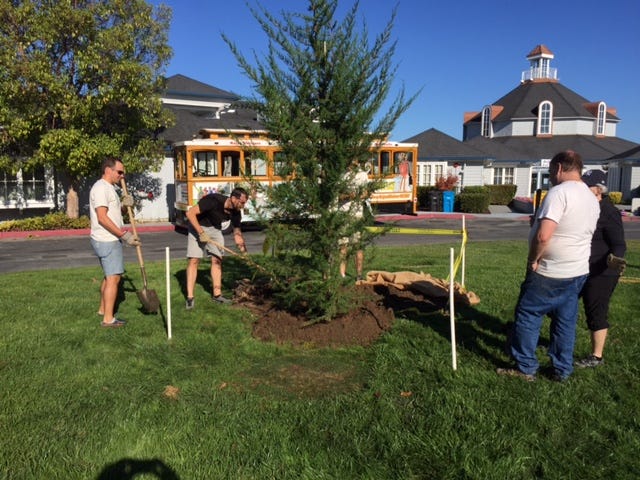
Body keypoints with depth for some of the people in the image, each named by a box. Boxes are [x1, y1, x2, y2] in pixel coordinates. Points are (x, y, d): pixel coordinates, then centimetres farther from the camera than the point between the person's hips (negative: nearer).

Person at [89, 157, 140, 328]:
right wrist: (124, 235, -24)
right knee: (113, 278, -8)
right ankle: (108, 319, -3)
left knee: (110, 276, 19)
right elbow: (102, 218, -23)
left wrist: (123, 205, 1)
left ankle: (103, 309, 32)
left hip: (109, 240, 10)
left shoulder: (109, 188, 17)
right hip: (107, 241, -10)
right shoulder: (101, 188, -15)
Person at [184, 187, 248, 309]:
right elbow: (190, 213, -30)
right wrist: (201, 233, -31)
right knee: (193, 260, -10)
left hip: (215, 229, 6)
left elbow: (237, 232, -2)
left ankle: (217, 294, 7)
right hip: (198, 226, -5)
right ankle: (190, 297, -6)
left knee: (217, 260, -1)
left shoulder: (236, 212, -14)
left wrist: (244, 252, -10)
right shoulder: (213, 201, -33)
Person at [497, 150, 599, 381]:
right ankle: (562, 370, 24)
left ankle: (525, 368, 12)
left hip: (549, 273, -8)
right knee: (566, 321, 15)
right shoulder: (592, 198, 10)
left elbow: (543, 236, -28)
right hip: (578, 272, 8)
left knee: (527, 317, 4)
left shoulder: (559, 192, -19)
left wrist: (533, 259, -14)